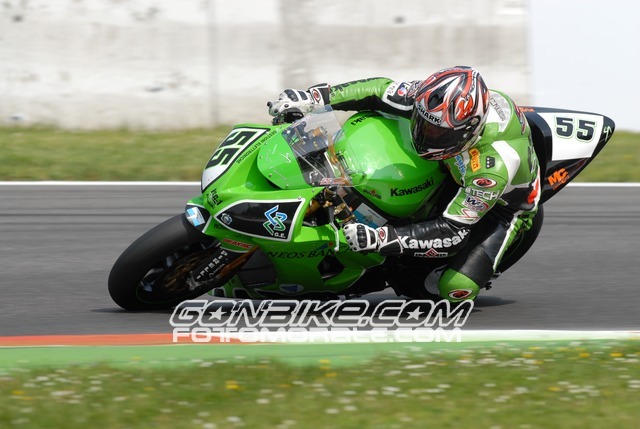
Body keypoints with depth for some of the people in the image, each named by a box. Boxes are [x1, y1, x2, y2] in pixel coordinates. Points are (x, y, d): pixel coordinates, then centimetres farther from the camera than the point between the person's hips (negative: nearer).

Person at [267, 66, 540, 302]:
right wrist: (314, 97, -19)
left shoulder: (494, 166, -45)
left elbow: (453, 233, -40)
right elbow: (382, 90, -13)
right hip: (456, 176, 6)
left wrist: (379, 239, -47)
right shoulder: (434, 97, -30)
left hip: (503, 205, -6)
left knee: (456, 290, -22)